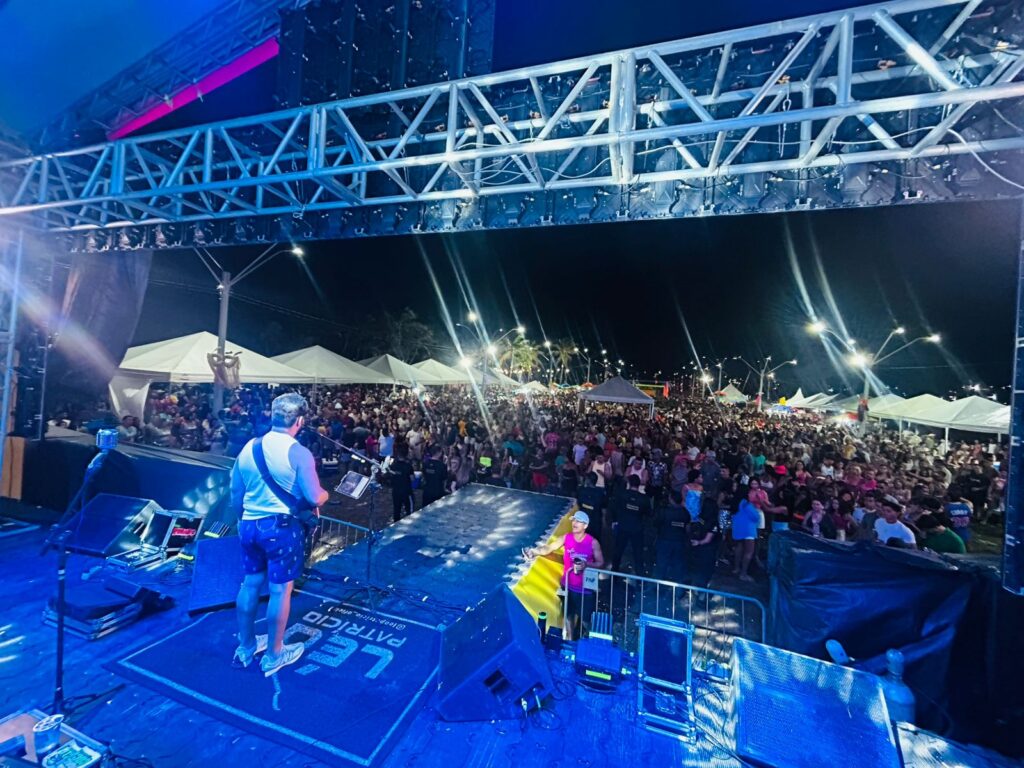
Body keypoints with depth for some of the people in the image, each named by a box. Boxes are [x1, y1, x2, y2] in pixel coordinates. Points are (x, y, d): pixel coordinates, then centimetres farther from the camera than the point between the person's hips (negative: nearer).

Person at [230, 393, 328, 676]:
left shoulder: (248, 447, 0)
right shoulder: (299, 453, -18)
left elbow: (235, 495, 9)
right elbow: (314, 498, -17)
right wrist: (326, 494, 5)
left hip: (250, 525, 6)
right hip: (282, 527, -6)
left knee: (250, 584, 20)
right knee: (280, 590, 8)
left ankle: (245, 647, 36)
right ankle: (273, 655, 23)